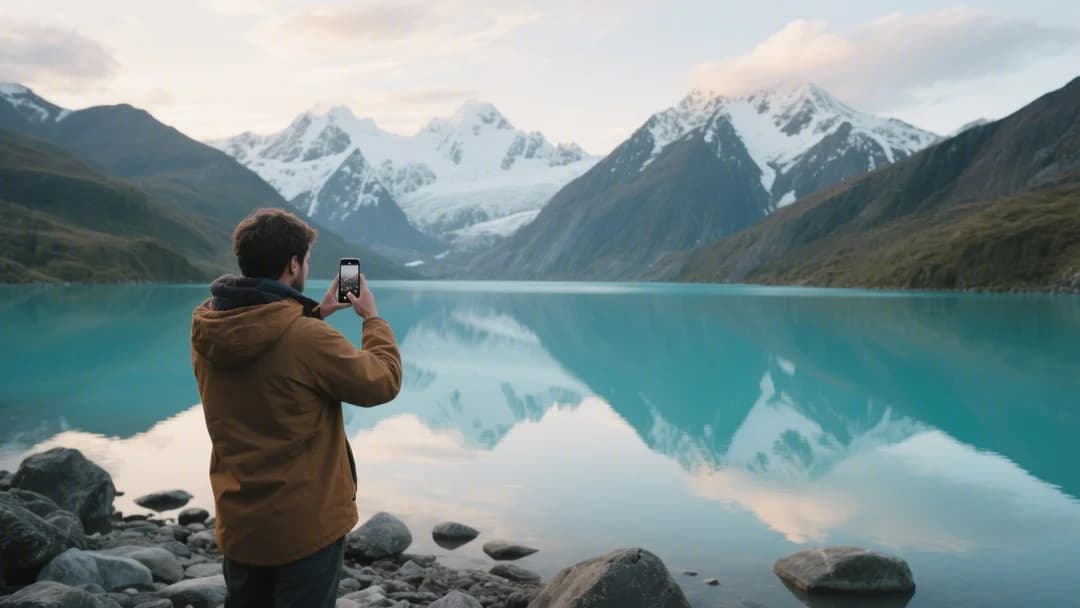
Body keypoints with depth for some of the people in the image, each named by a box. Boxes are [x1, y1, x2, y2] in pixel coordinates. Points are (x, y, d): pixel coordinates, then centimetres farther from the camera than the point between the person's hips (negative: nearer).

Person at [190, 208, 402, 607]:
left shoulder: (206, 329, -5)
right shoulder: (309, 339, -26)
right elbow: (382, 382, -11)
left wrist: (316, 313, 14)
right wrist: (373, 318, 2)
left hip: (238, 522, 6)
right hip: (306, 525, -6)